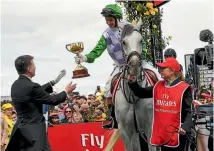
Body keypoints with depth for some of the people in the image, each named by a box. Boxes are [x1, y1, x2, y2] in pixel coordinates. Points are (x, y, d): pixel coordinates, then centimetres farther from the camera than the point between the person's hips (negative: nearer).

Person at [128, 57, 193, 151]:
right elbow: (141, 93, 16)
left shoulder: (184, 88, -9)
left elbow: (190, 111, -12)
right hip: (161, 135, 6)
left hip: (176, 135, -5)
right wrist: (133, 82, -1)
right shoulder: (158, 86, 8)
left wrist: (185, 127, -27)